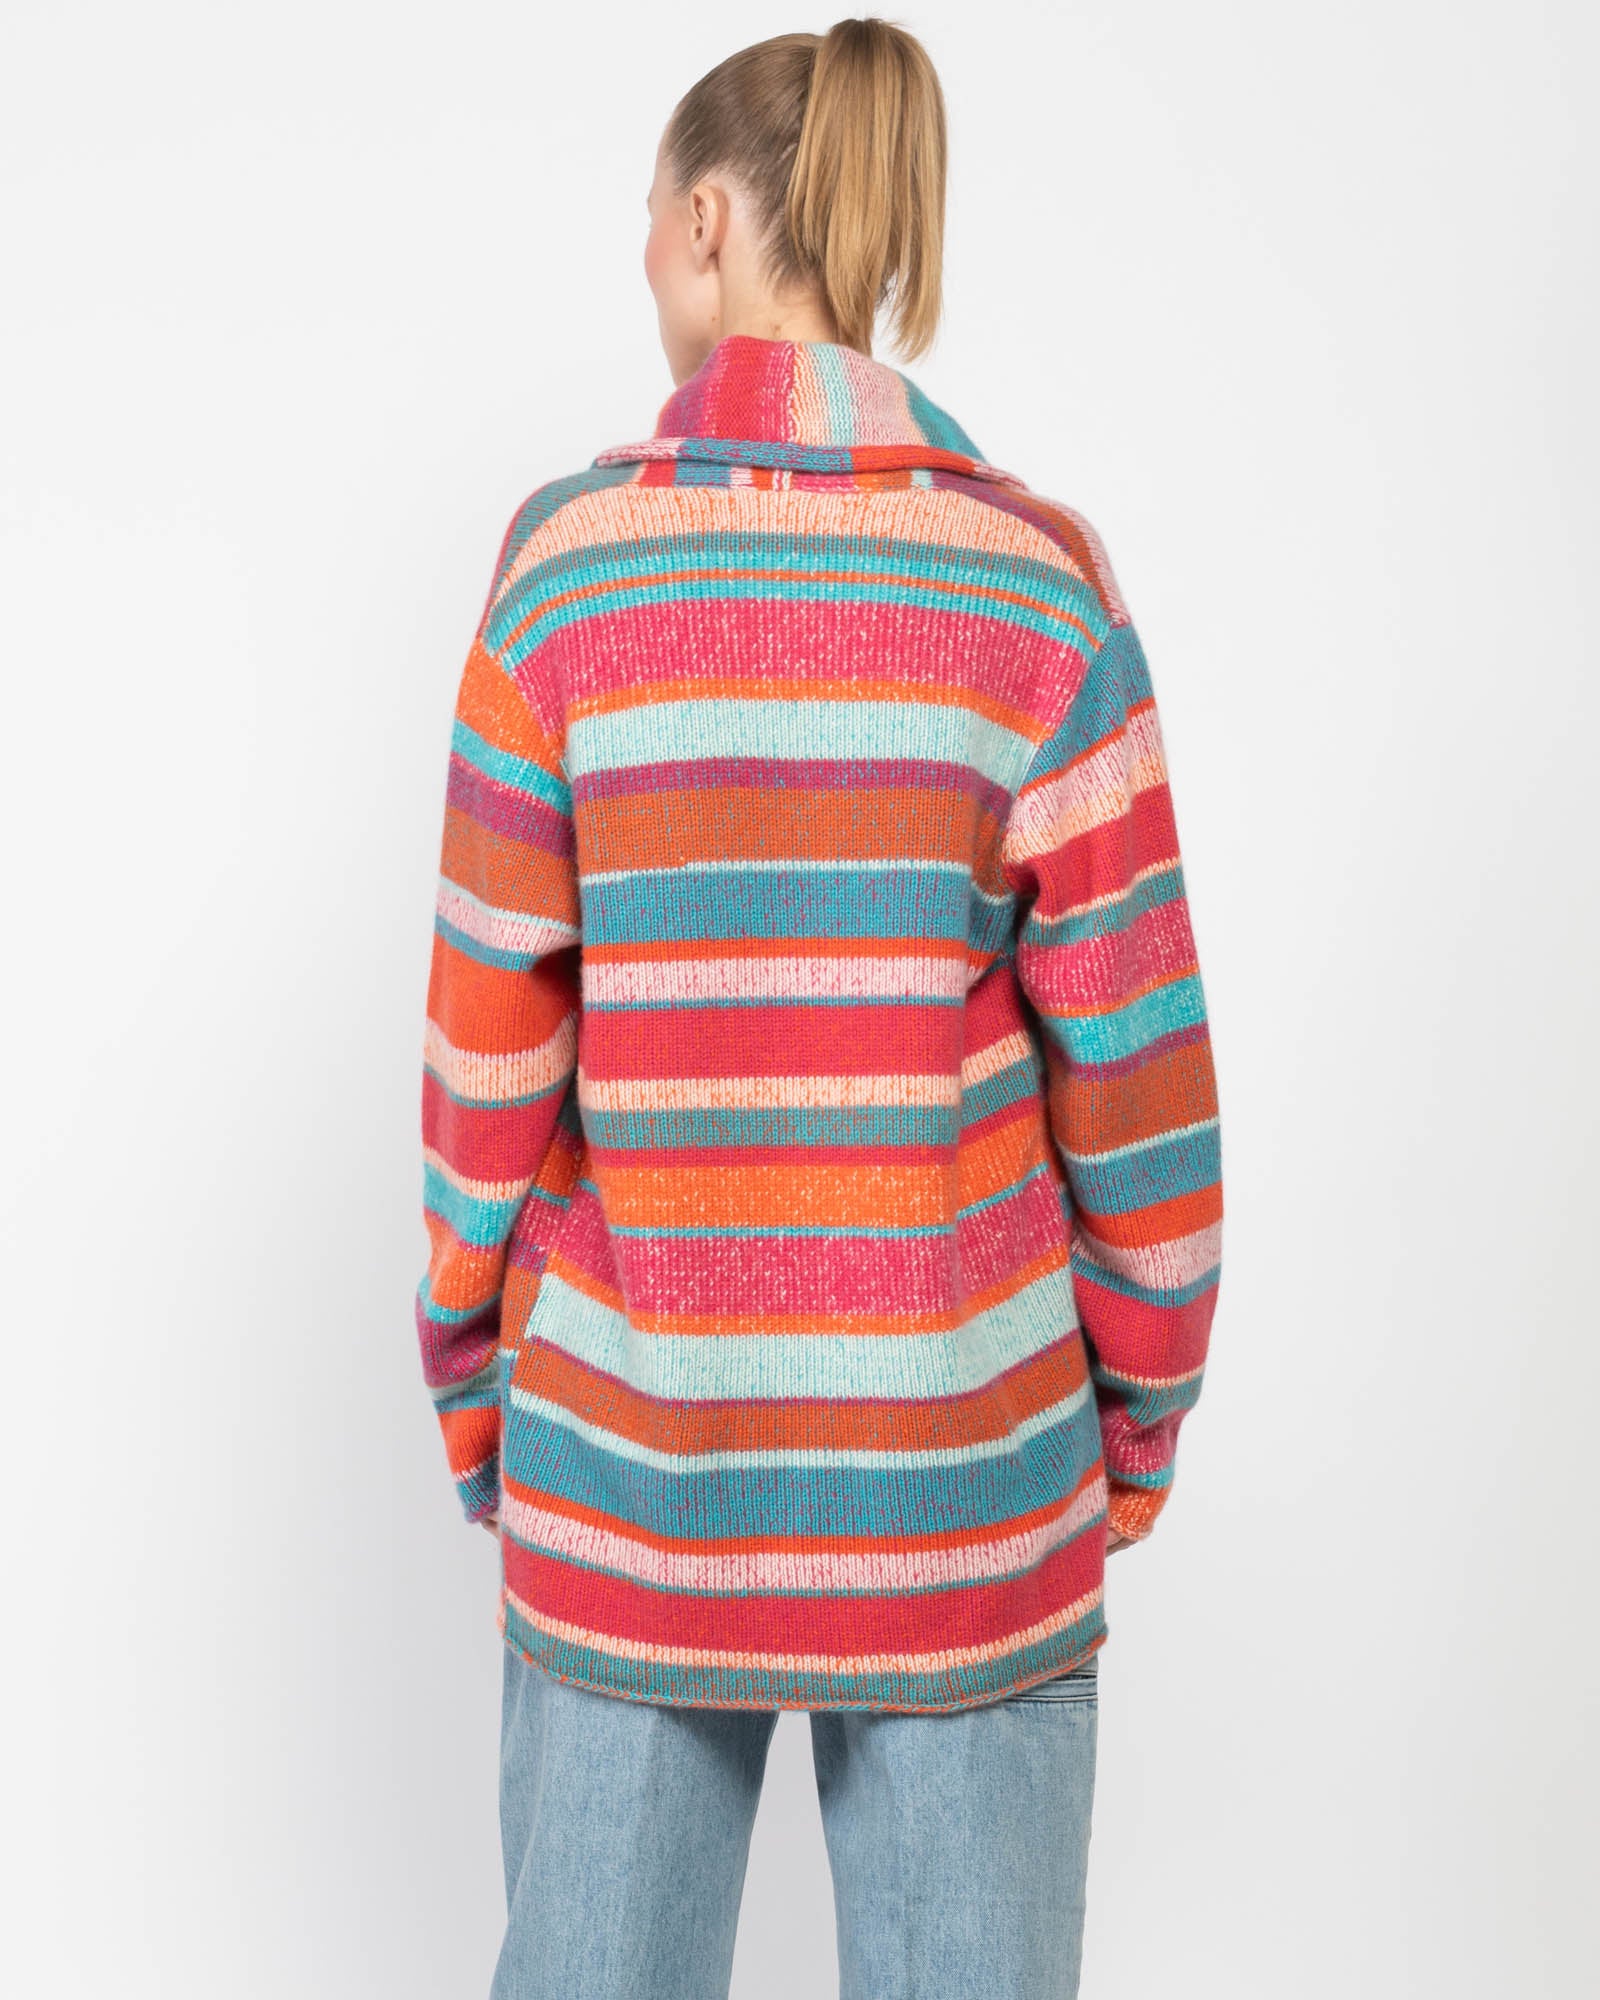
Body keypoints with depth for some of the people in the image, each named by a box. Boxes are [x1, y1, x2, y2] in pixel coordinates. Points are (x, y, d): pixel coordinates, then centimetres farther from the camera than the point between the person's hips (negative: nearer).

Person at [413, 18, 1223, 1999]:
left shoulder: (569, 566, -9)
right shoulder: (1035, 581, -9)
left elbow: (490, 1049, -7)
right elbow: (1138, 1070, -7)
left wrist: (474, 1393, 7)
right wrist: (1140, 1419, 7)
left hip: (634, 1454, 1)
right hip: (962, 1463, 0)